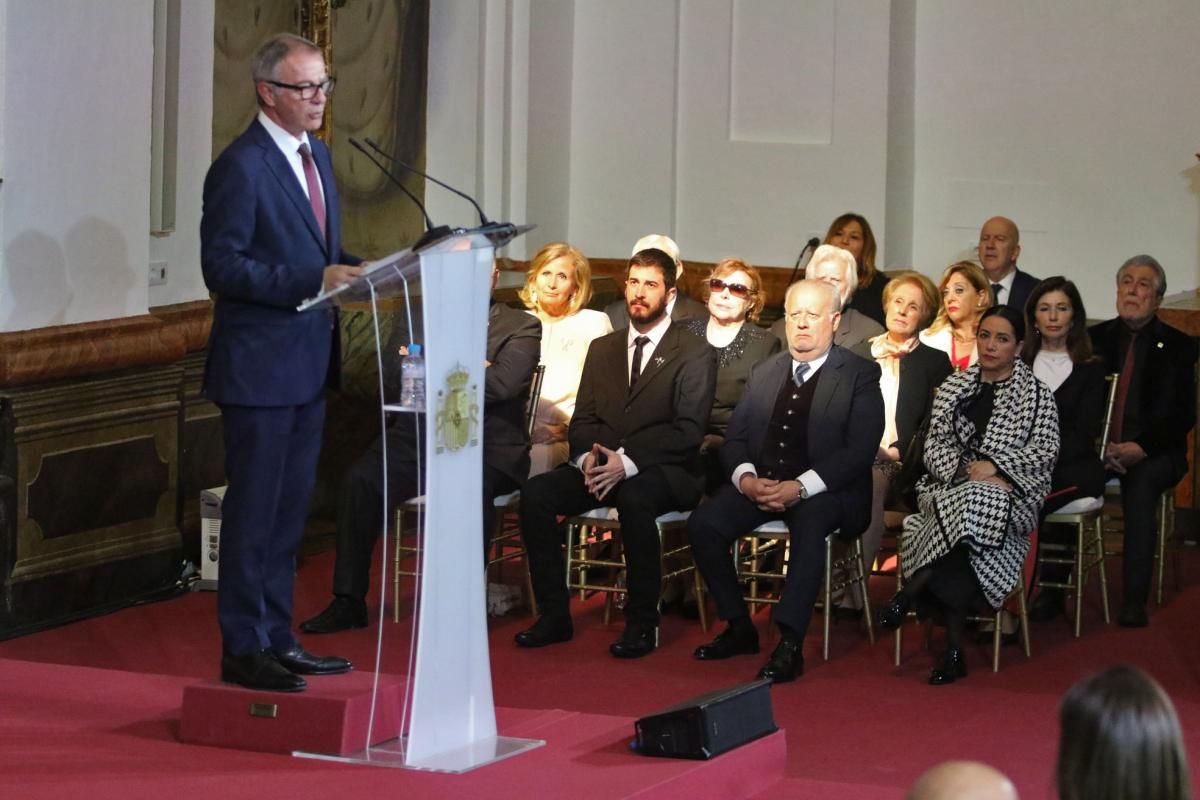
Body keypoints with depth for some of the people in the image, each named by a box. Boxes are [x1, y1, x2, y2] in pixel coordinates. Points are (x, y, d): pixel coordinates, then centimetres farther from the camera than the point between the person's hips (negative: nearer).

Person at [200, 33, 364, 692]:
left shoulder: (315, 156, 13)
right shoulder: (240, 167, -15)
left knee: (289, 509, 14)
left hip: (308, 363, 9)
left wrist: (355, 270, 2)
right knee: (253, 510, -2)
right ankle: (243, 649, 6)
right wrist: (314, 281, -24)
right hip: (259, 365, -9)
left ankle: (276, 638, 23)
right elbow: (223, 267, -19)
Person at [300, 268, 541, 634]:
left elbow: (502, 383, -11)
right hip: (418, 439, 3)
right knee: (360, 480, -23)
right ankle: (348, 601, -15)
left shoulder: (521, 327, 6)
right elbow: (395, 380, 3)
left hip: (487, 446, -3)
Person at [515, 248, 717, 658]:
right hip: (601, 467, 5)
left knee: (633, 496, -39)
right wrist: (587, 456, -10)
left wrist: (628, 462, -22)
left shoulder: (695, 354, 1)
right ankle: (554, 615, -15)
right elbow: (582, 420, 14)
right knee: (536, 492, -22)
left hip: (663, 471, -5)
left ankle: (642, 623, -25)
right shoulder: (602, 348, 19)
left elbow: (688, 431, -9)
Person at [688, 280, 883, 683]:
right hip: (760, 484, 5)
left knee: (809, 524, -38)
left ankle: (790, 644, -39)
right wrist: (746, 478, -9)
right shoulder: (765, 372, 19)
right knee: (703, 524, -21)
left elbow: (859, 450, -9)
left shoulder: (860, 375, 2)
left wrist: (800, 487, -21)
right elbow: (735, 438, 15)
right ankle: (739, 627, -8)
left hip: (824, 490, -5)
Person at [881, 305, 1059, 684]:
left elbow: (1045, 450, -2)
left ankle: (912, 591, -29)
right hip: (951, 487, 2)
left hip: (1010, 494, -2)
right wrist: (966, 469, -10)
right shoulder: (954, 386, 17)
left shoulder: (1036, 394, 8)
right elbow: (935, 444, 10)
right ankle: (954, 647, -35)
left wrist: (994, 465, -15)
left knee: (973, 507, -38)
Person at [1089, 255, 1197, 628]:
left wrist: (1141, 447, -14)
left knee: (1141, 482, -37)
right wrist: (1098, 445, -11)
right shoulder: (1096, 338, 12)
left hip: (1153, 453, -2)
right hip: (1099, 451, 2)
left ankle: (1135, 602, -37)